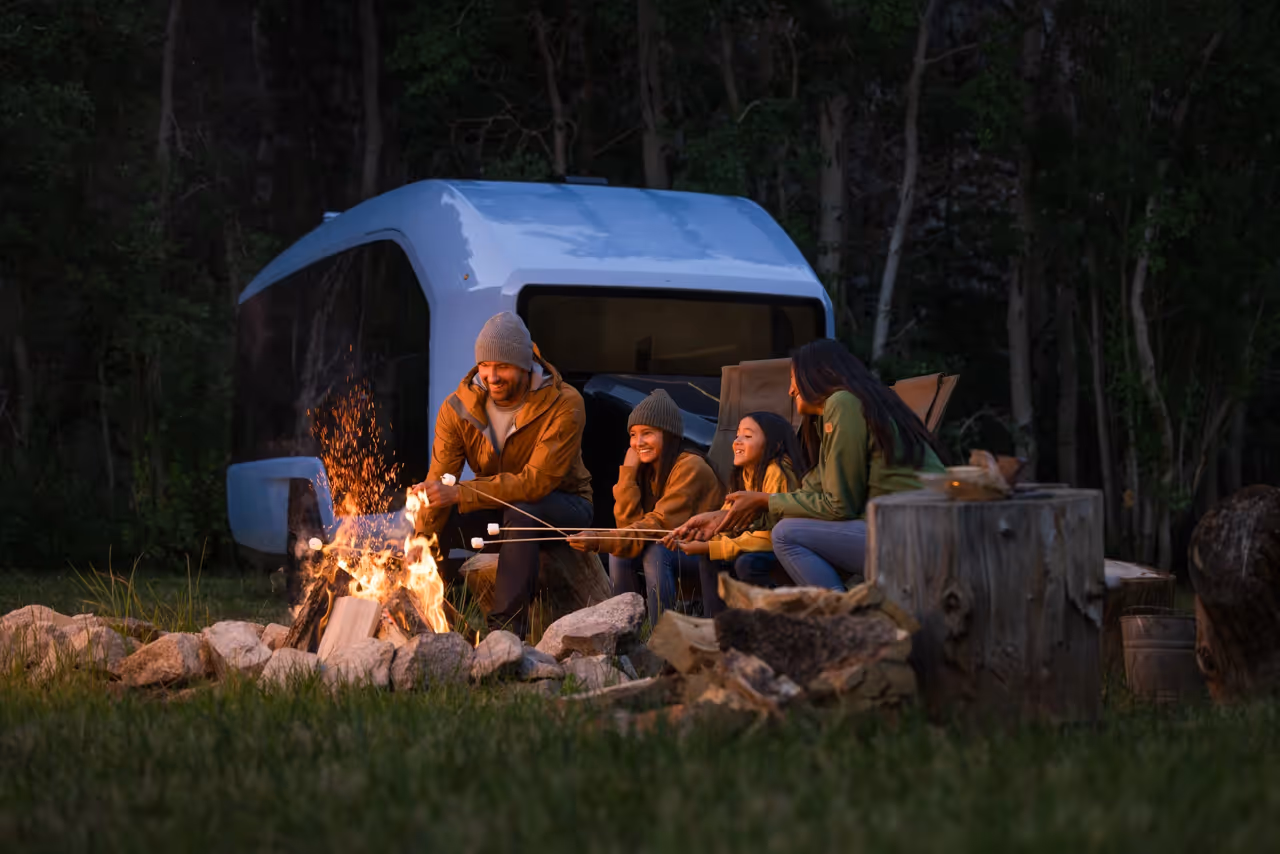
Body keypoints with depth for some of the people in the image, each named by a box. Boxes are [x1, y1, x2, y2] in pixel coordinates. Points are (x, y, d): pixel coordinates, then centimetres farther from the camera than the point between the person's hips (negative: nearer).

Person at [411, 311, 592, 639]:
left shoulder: (564, 405, -26)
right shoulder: (457, 408, -13)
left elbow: (537, 481, -34)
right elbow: (438, 482, -19)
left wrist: (460, 493, -41)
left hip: (561, 505, -4)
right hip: (498, 509, 4)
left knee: (520, 513, -37)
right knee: (437, 527, -20)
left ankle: (508, 624, -29)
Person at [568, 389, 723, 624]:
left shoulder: (690, 467, -19)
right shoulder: (646, 470, 5)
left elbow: (661, 525, -28)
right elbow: (628, 523, -7)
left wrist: (600, 540, -37)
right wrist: (628, 471, -14)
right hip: (673, 546, 7)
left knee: (655, 552, -31)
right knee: (619, 552, -15)